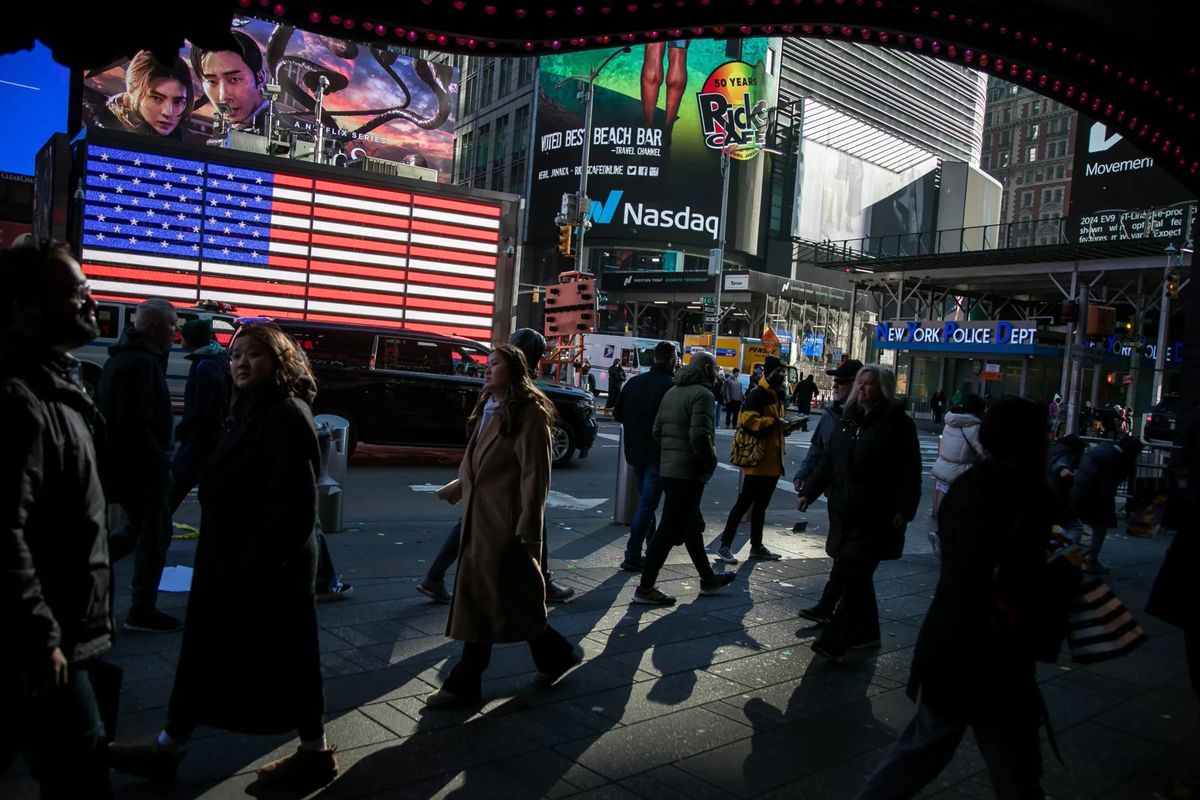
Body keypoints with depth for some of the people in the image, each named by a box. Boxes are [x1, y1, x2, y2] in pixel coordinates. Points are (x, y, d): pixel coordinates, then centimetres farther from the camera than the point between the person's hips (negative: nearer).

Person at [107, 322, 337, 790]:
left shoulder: (288, 415, -18)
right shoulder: (254, 411, 13)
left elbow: (291, 503, -24)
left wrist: (258, 563, -24)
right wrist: (240, 560, 16)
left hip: (268, 564, -10)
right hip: (231, 558, 10)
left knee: (283, 658, 3)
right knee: (204, 654, 17)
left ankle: (315, 753, 20)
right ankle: (167, 749, 31)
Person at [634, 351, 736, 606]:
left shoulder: (673, 392, 14)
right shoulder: (702, 394, -13)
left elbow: (657, 431, 14)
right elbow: (700, 436, -24)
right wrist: (711, 463, -10)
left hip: (668, 468, 10)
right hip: (689, 472, -10)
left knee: (692, 525, 20)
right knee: (670, 530, -5)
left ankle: (707, 579, 33)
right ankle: (645, 587, -2)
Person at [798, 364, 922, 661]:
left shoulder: (898, 423, -6)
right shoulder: (849, 419, 13)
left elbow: (910, 471, -10)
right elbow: (828, 460, 15)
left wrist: (904, 511, -17)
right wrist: (810, 491, 10)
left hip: (875, 517, -7)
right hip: (845, 513, 7)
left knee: (853, 576, -9)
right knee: (857, 575, 15)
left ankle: (833, 642, -8)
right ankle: (866, 633, 29)